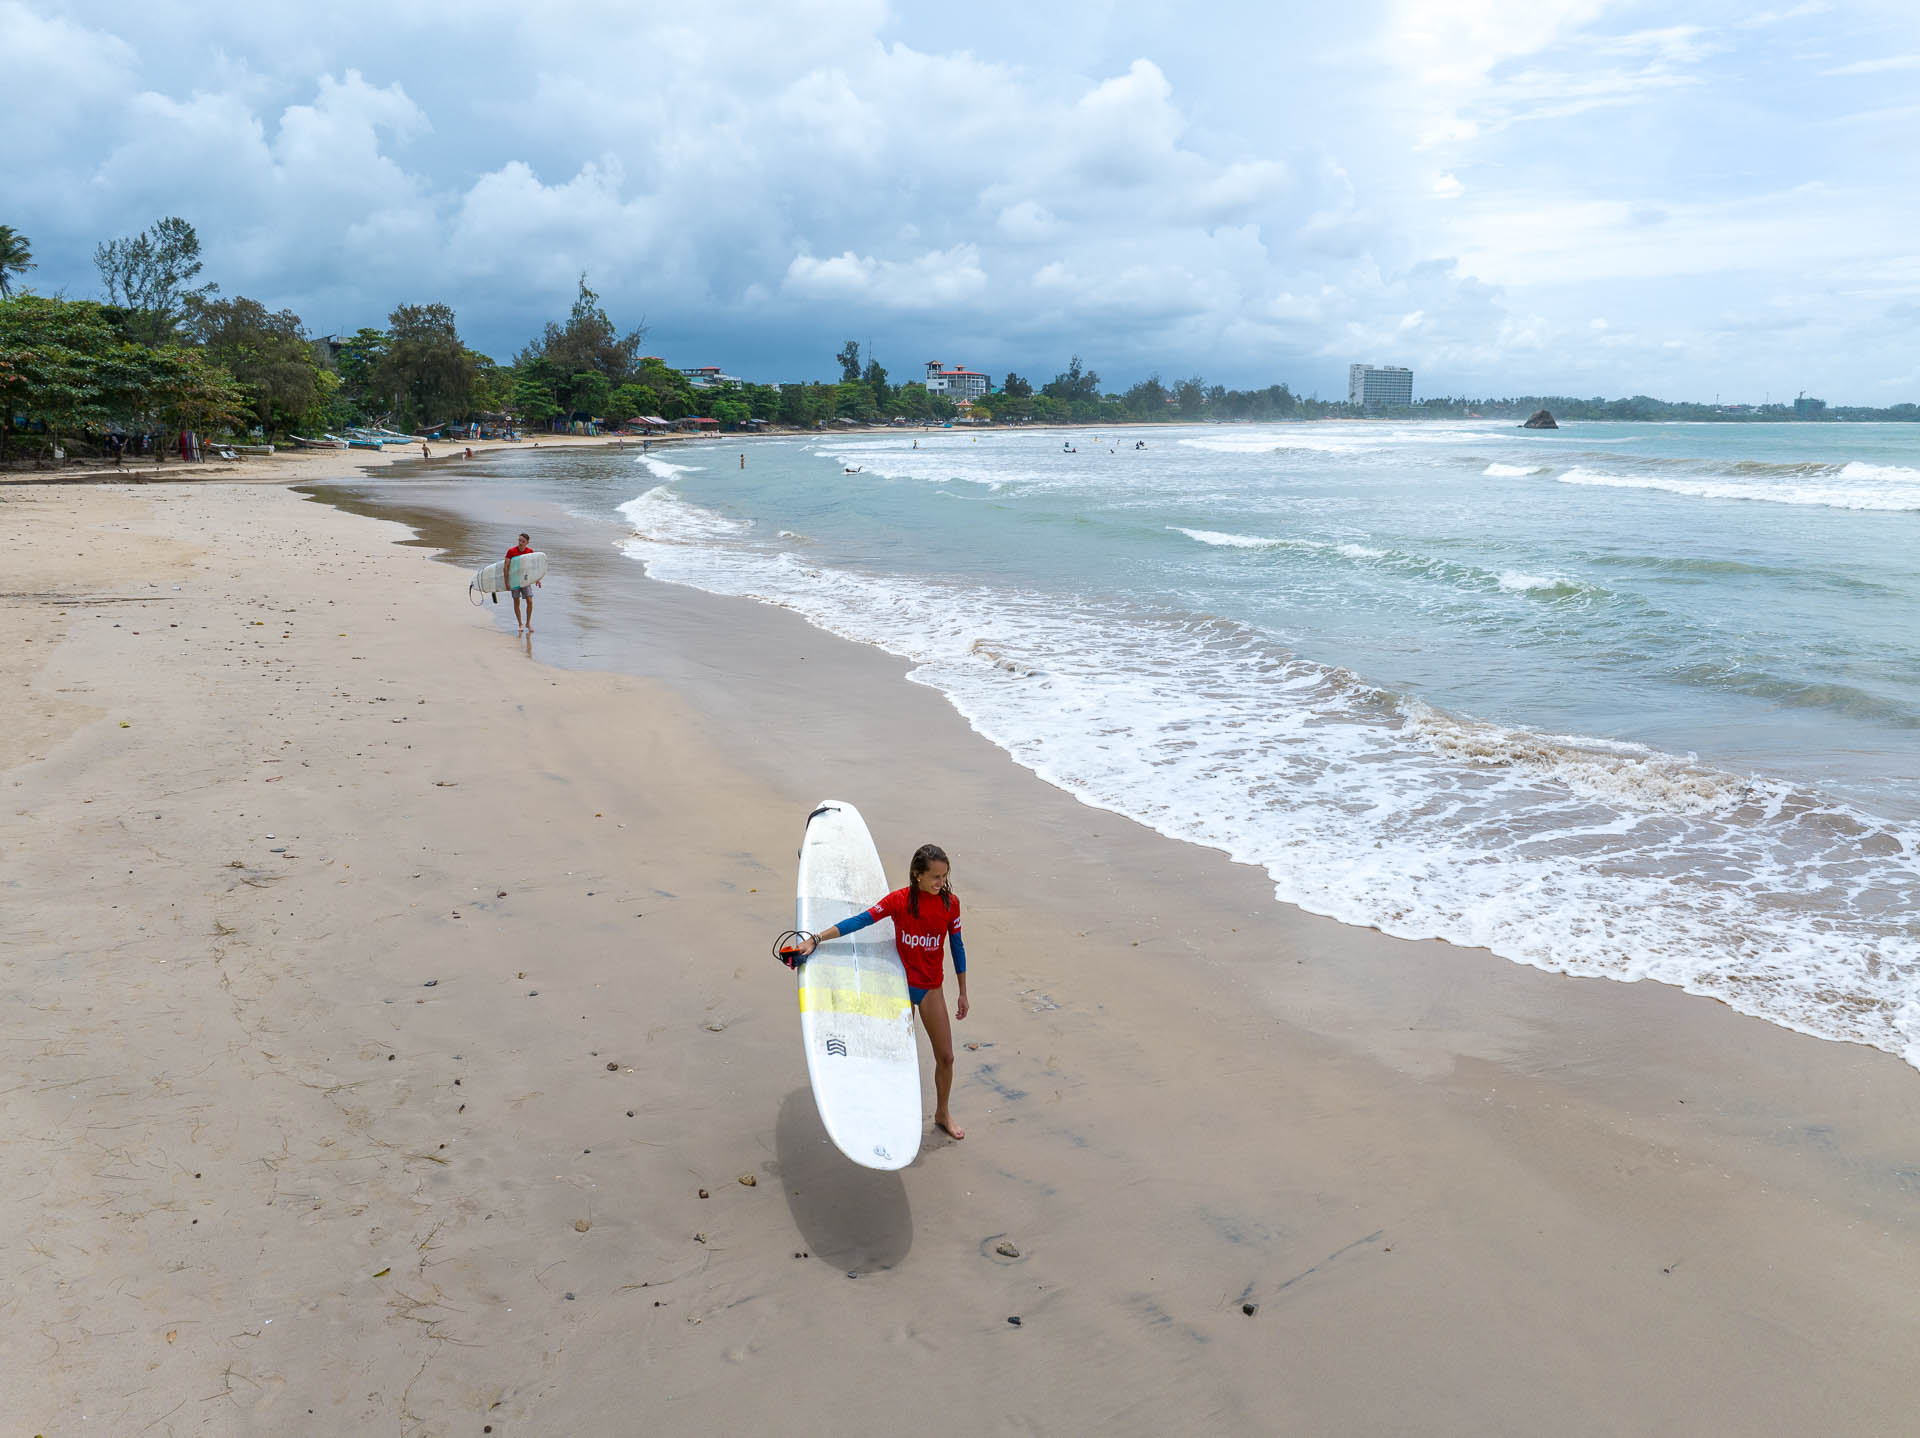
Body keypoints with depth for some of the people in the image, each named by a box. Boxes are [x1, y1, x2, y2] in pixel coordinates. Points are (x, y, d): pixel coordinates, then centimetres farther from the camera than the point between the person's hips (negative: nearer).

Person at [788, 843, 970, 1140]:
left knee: (945, 1055, 9)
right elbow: (859, 921, -18)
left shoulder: (950, 902, -7)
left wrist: (962, 992, 8)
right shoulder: (899, 900, -15)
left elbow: (957, 947, 2)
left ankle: (942, 1113, 32)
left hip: (931, 988, 2)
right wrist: (815, 939, -26)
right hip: (900, 985, -2)